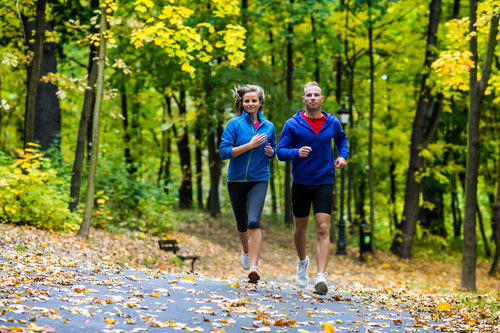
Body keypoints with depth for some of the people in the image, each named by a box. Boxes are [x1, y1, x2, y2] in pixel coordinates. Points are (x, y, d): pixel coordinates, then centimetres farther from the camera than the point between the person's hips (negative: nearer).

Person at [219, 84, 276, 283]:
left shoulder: (268, 127, 5)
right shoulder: (235, 124, -5)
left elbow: (274, 152, 19)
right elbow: (223, 151, -13)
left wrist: (270, 152, -5)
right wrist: (250, 145, -19)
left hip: (259, 179, 0)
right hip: (236, 179, 0)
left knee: (254, 221, -20)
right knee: (242, 224, 14)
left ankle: (253, 267, -25)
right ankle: (246, 250, 47)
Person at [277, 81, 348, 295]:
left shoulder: (332, 123, 3)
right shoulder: (292, 124, -5)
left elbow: (341, 138, 25)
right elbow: (281, 152, -5)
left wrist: (343, 155, 7)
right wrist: (297, 153, -25)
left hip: (324, 183, 0)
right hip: (300, 183, 0)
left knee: (322, 229, -12)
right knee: (300, 228, 14)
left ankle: (321, 277, -19)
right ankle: (302, 262, 43)